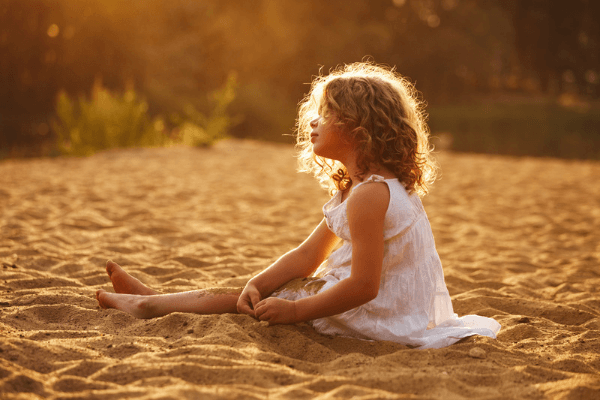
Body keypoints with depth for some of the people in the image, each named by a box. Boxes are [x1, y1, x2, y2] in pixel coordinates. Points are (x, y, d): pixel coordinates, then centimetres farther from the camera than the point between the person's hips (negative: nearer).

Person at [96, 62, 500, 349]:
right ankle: (154, 298, 22)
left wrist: (294, 311, -21)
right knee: (264, 289, 15)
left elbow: (364, 286, -27)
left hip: (381, 316, -10)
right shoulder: (354, 188, 12)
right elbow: (309, 255, 8)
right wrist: (257, 284, -5)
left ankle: (150, 305, 9)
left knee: (274, 300, -4)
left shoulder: (368, 196, -23)